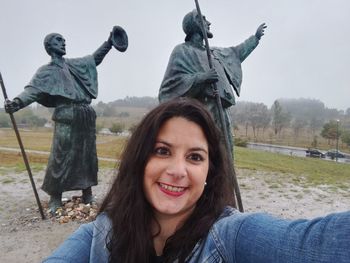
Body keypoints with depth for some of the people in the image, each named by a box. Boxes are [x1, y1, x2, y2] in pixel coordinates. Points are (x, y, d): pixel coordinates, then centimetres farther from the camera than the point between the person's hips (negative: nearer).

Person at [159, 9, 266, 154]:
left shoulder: (214, 52, 25)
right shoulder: (182, 51, 2)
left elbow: (236, 53, 42)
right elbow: (172, 81, -9)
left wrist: (255, 37, 51)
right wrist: (201, 77, -19)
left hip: (220, 113, 8)